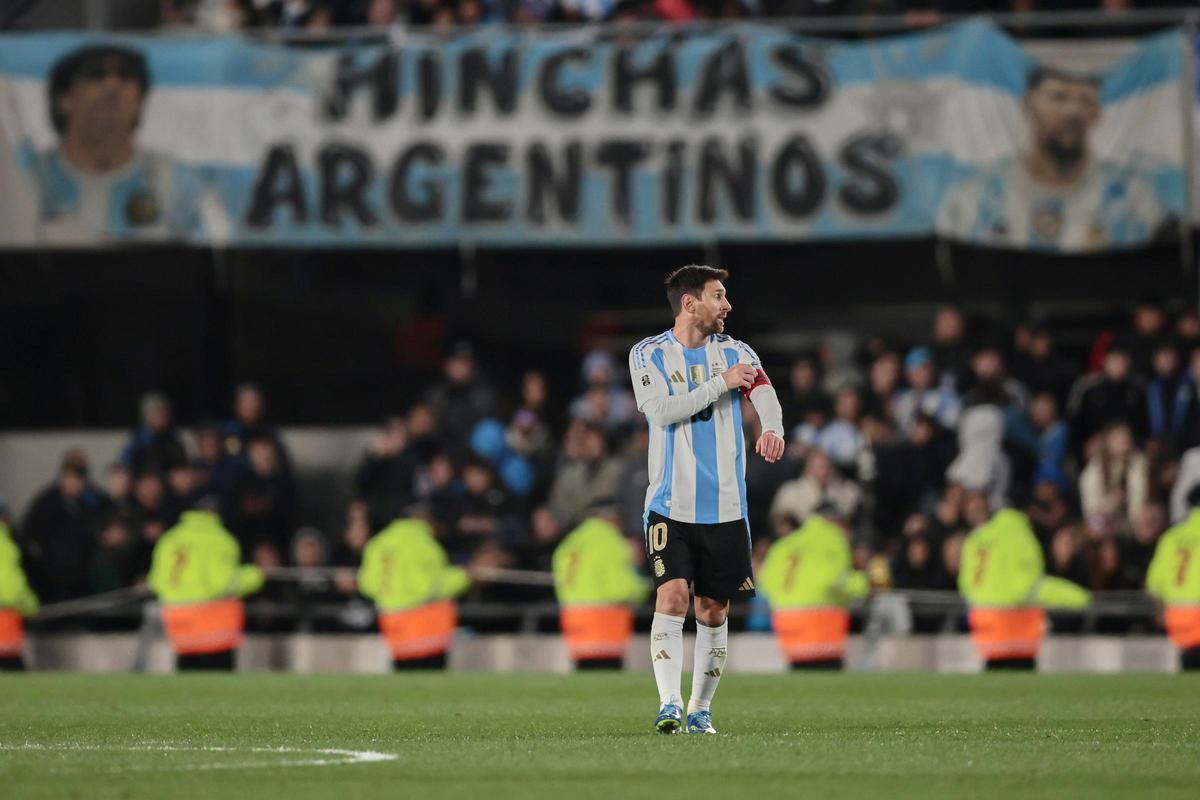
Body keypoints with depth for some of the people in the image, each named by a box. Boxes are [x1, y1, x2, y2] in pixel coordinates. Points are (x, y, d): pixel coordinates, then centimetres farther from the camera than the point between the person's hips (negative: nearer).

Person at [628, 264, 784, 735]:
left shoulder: (734, 352, 8)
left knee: (713, 610, 6)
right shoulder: (648, 355, 2)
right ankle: (669, 705, -20)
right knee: (672, 596, -17)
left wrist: (772, 427, -31)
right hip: (670, 506, -3)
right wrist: (721, 383, -14)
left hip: (725, 509, 3)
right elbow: (661, 410, -13)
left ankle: (701, 709, 17)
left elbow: (764, 393, -9)